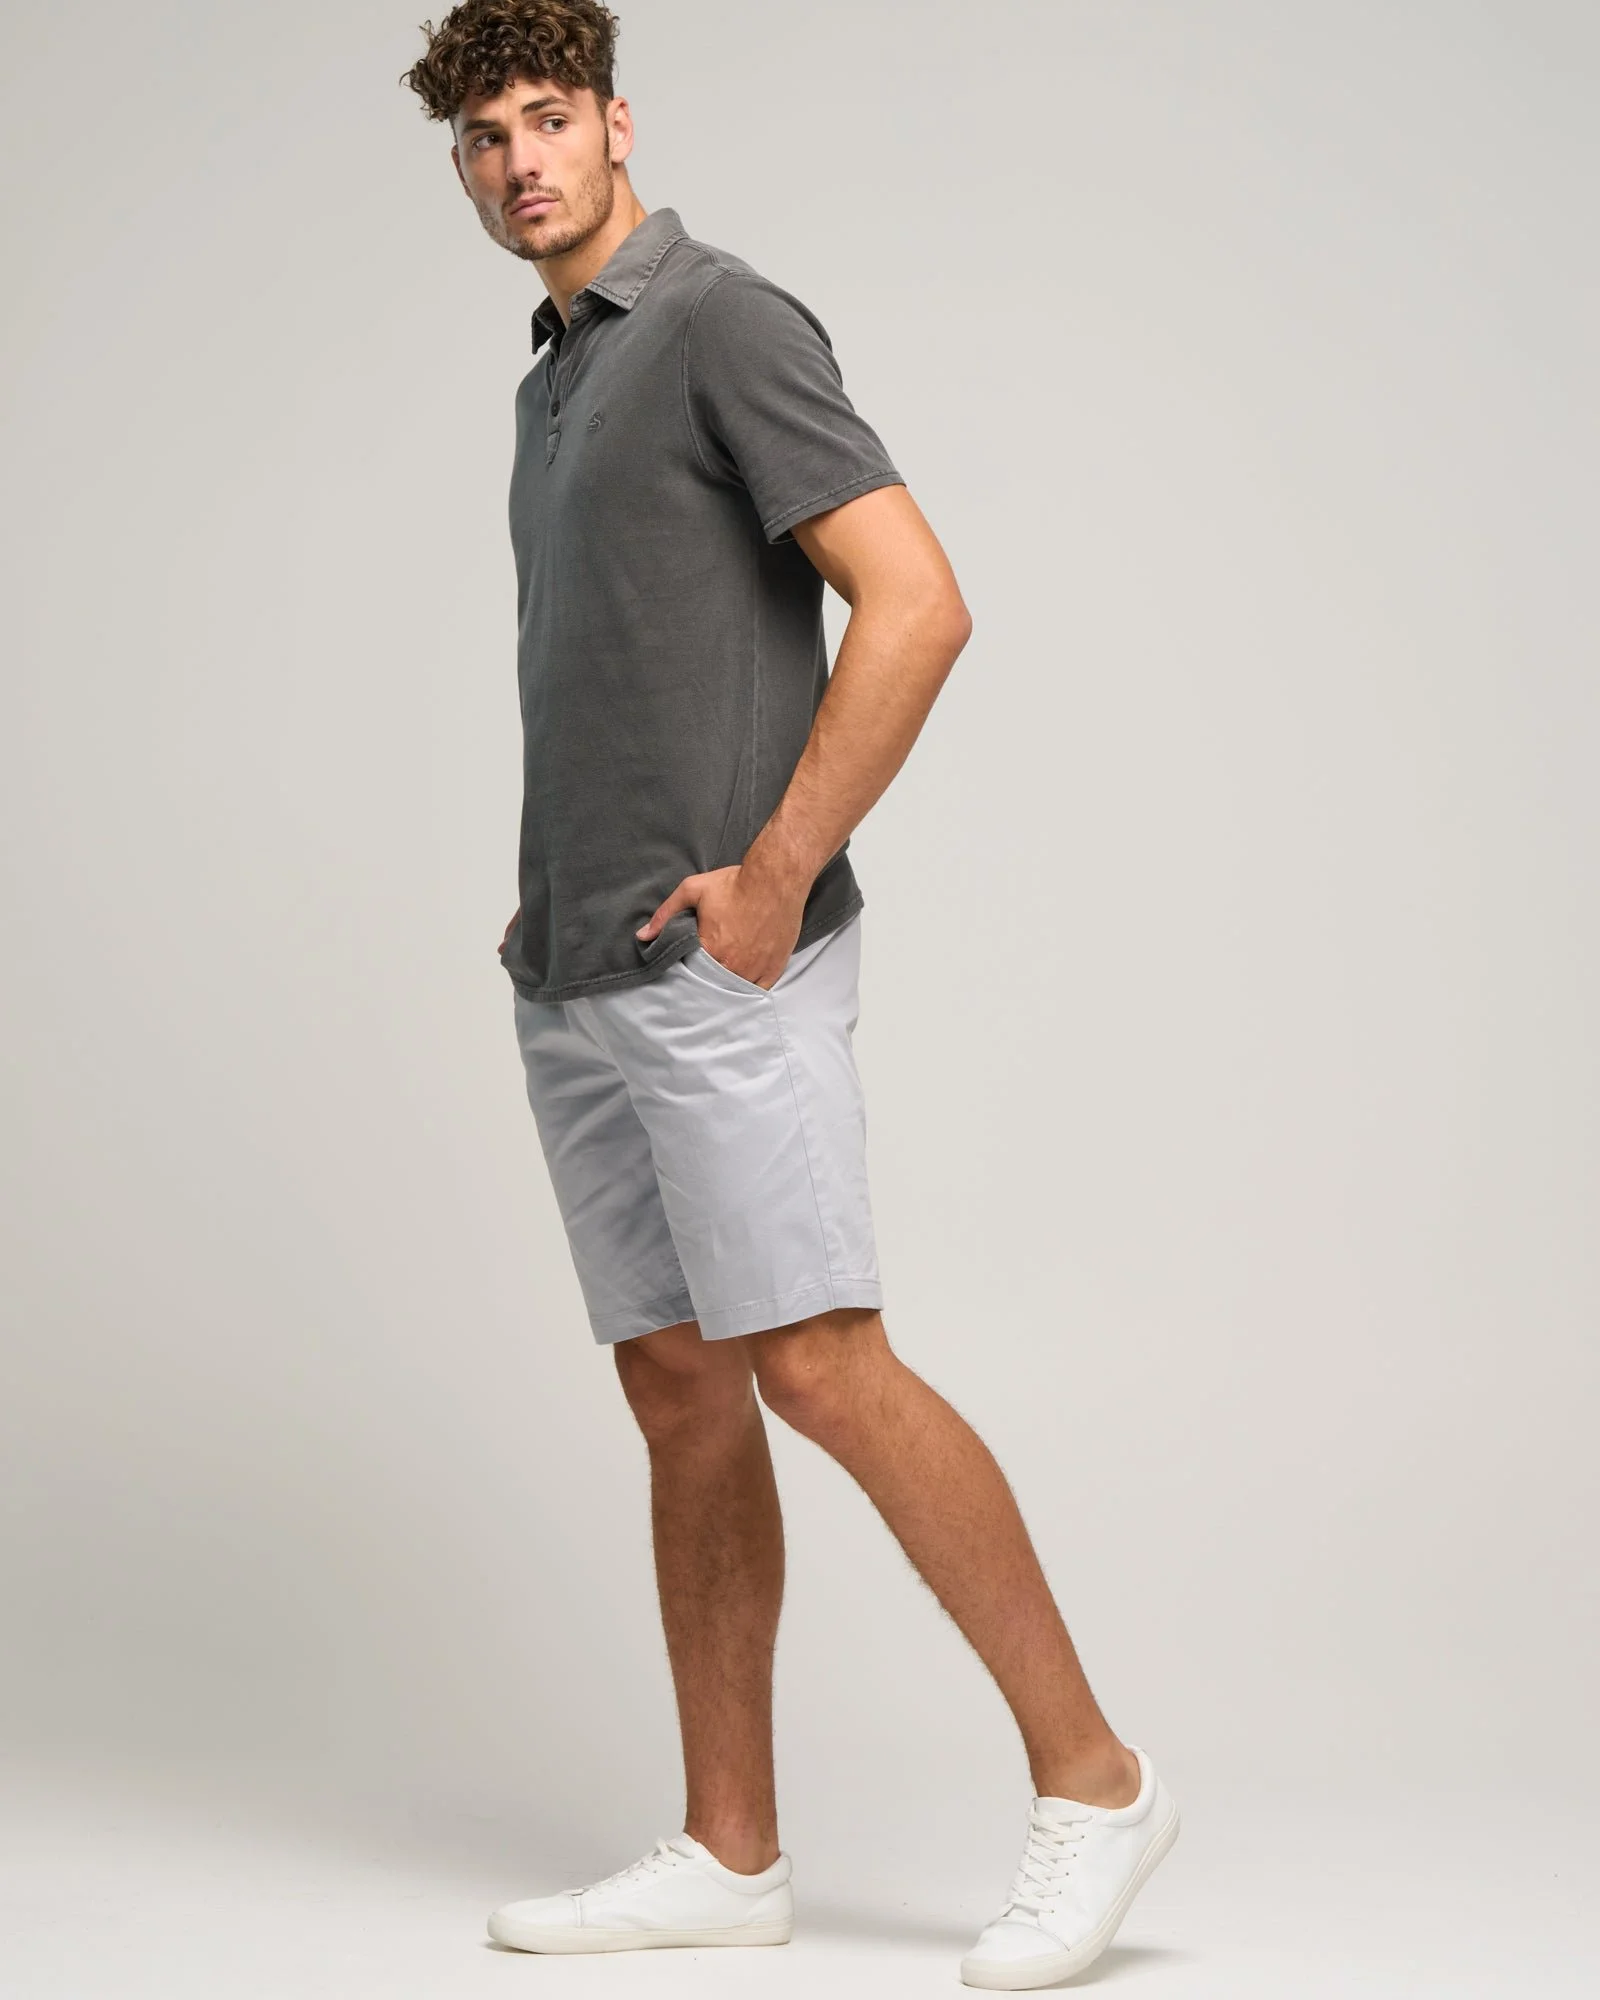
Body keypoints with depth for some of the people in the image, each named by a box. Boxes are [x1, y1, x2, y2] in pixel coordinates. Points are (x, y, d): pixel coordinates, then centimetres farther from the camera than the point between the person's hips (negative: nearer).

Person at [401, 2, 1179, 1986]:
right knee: (681, 1395, 8)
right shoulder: (555, 375, 21)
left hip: (717, 958, -9)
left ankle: (1090, 1779, -2)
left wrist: (775, 878, -17)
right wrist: (550, 890, 17)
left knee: (819, 1370, -13)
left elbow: (914, 601, -17)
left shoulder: (726, 321, -6)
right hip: (577, 980, 9)